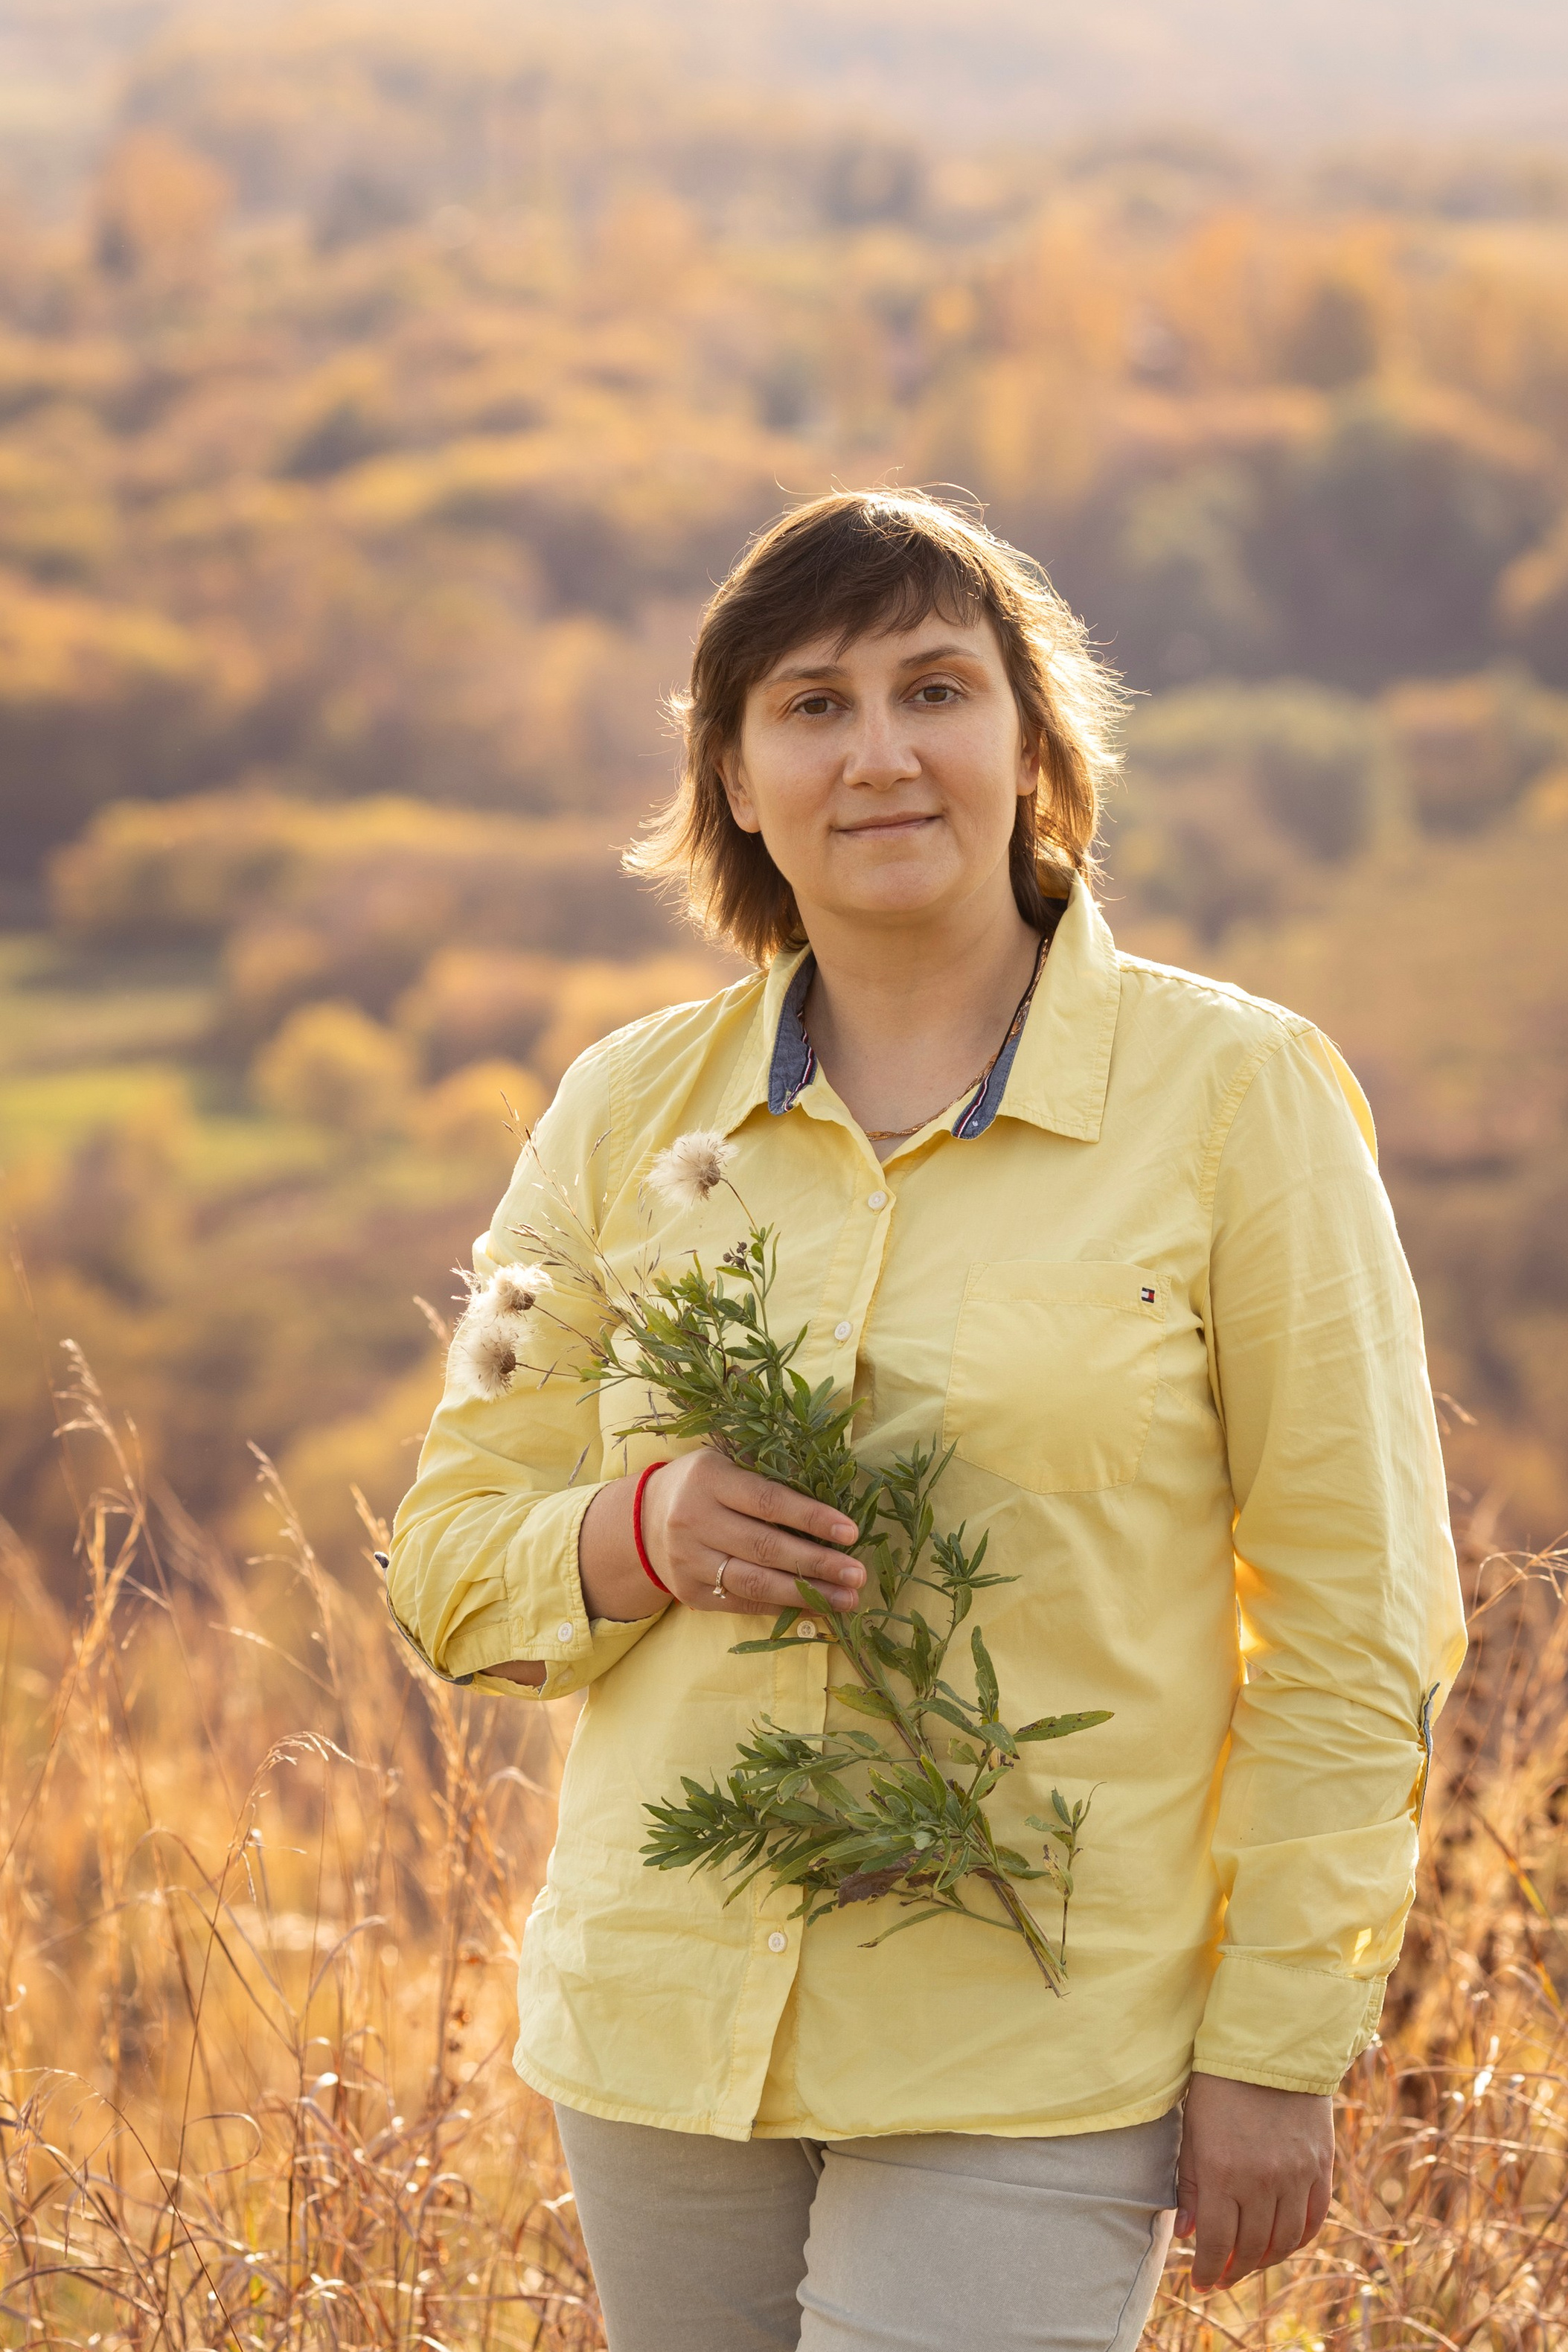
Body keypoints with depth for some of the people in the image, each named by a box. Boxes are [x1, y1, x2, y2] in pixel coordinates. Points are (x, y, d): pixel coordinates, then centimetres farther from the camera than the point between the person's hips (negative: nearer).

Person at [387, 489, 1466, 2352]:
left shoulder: (1234, 1095, -3)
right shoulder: (628, 1111, 6)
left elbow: (1353, 1617, -2)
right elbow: (455, 1561, 11)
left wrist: (1276, 2049, -6)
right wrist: (650, 1533, -11)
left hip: (1036, 2065, -4)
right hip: (665, 2024, 4)